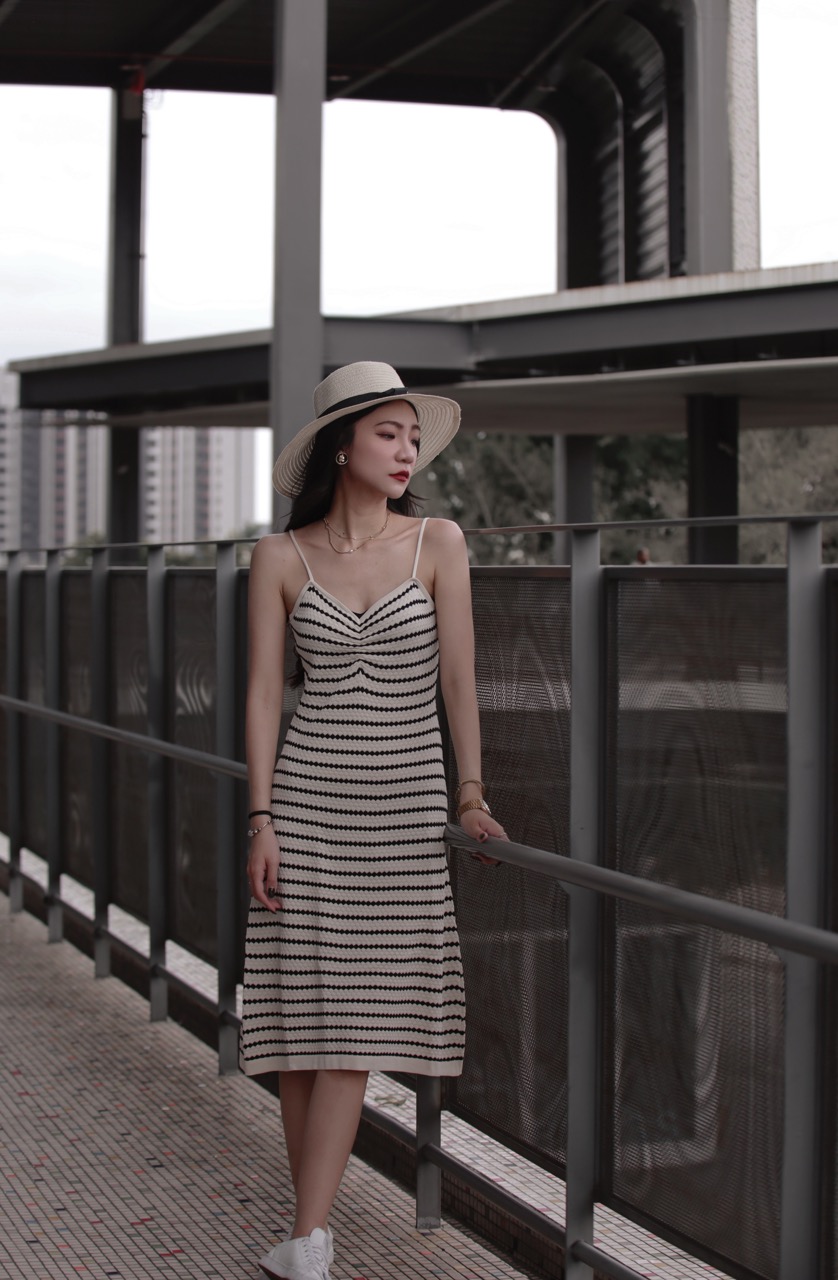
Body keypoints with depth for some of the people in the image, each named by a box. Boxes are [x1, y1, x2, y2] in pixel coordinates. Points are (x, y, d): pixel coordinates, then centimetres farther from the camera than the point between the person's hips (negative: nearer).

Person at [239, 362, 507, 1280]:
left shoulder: (437, 542, 2)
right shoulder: (281, 558, 2)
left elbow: (457, 674, 1)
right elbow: (264, 692, 1)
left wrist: (470, 794, -3)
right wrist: (262, 819, -5)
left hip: (406, 799, 0)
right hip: (310, 795, 0)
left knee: (358, 1011, -5)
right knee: (301, 1004, -1)